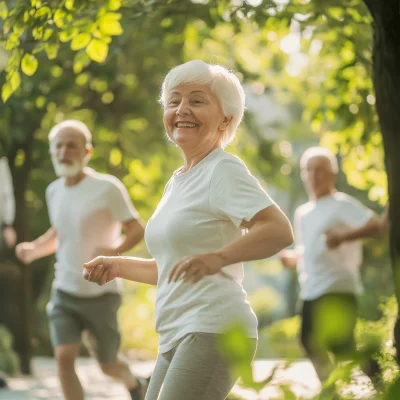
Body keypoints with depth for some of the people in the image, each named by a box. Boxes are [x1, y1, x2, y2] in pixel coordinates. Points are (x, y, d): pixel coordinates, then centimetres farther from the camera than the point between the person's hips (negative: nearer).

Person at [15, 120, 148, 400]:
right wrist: (34, 249, 2)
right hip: (64, 292, 4)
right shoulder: (54, 191, 5)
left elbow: (137, 230, -12)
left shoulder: (107, 188, -13)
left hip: (101, 293, -4)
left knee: (108, 366, 10)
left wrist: (115, 250, -32)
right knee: (64, 357, -15)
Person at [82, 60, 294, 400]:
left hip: (213, 330, -9)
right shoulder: (177, 182, 20)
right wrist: (117, 266, 19)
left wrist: (217, 257, -36)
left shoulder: (223, 170, -6)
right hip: (177, 337, 9)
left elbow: (280, 230, -22)